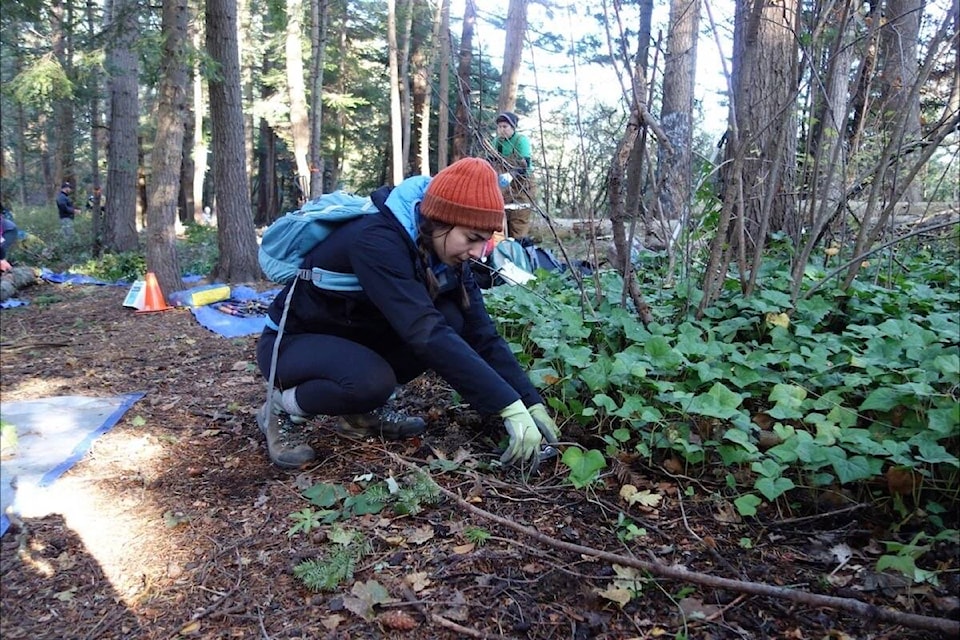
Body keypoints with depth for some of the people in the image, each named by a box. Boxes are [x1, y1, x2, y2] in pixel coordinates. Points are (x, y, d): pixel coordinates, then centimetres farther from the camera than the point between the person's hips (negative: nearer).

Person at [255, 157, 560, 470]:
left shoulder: (443, 251, -10)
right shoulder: (376, 242, -33)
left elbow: (481, 331, -11)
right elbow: (427, 333, -42)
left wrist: (531, 402, -19)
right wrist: (511, 407, -41)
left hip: (352, 338, 7)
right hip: (290, 342, -7)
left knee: (450, 321, -15)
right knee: (371, 381, -37)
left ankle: (364, 408, 1)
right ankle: (283, 410, -6)